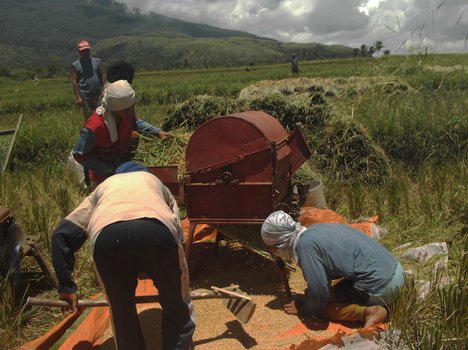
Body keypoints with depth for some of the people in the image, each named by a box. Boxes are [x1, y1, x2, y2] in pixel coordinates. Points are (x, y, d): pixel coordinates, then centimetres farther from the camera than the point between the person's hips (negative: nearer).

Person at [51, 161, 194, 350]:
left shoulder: (103, 188, 42)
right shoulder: (153, 180, 43)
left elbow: (62, 235, 30)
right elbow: (178, 231, 34)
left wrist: (66, 286, 35)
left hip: (106, 237, 1)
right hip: (159, 232, 0)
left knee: (122, 314, 26)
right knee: (178, 311, 23)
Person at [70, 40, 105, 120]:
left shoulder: (96, 61, 7)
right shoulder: (75, 65, -2)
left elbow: (101, 77, 11)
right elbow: (74, 82, -6)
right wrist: (78, 97, -12)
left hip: (97, 95, 3)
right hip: (85, 97, -3)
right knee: (88, 118, 6)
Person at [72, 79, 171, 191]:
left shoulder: (127, 113, -17)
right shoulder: (95, 126, -35)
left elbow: (135, 123, 9)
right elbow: (78, 154, -25)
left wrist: (157, 132, -4)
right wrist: (108, 170, -27)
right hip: (103, 177, -5)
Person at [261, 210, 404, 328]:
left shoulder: (305, 245, -17)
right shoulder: (315, 228, 10)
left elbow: (319, 293, -18)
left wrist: (305, 309, 3)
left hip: (379, 288, -9)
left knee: (320, 303, 3)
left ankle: (366, 312, -11)